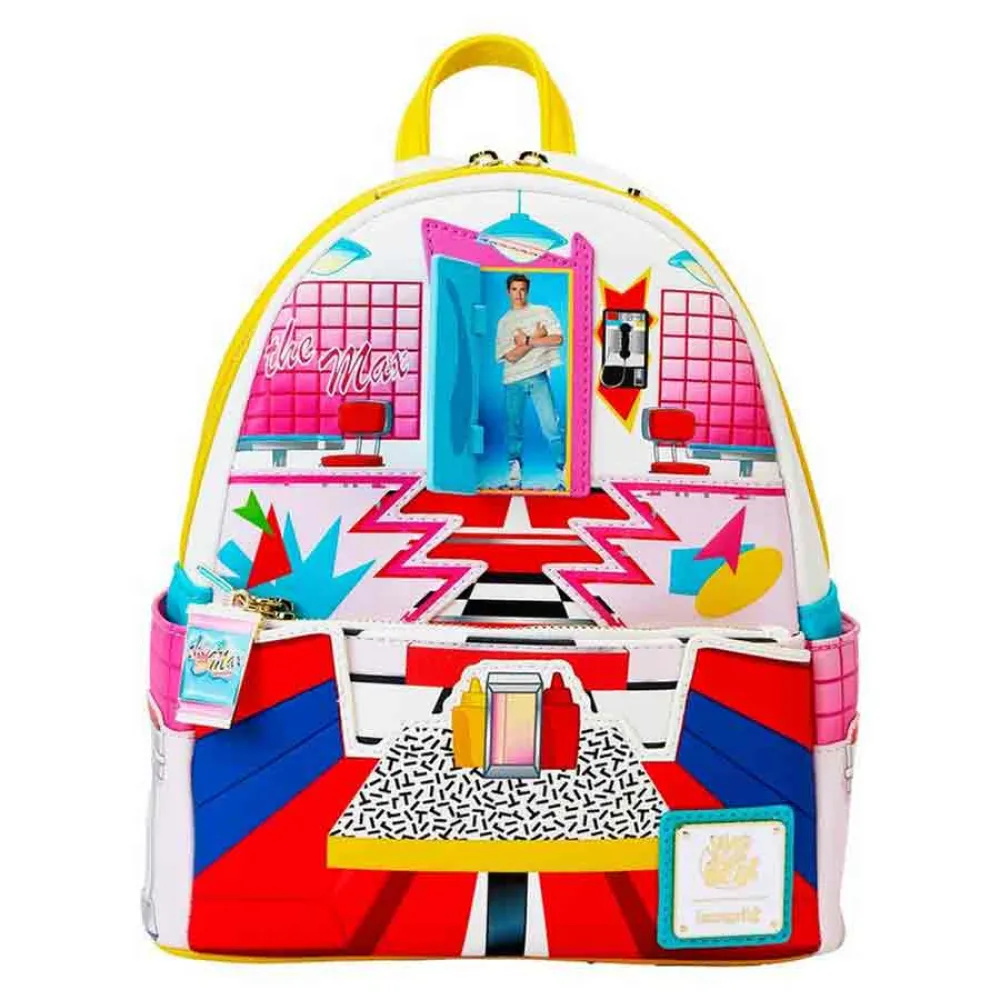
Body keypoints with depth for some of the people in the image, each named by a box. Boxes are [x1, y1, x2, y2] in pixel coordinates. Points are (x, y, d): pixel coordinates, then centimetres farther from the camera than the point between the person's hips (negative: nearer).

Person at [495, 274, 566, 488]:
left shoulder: (543, 312, 8)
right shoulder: (504, 322, 9)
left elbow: (557, 339, -6)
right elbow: (511, 356, -2)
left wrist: (526, 341, -6)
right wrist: (536, 338, -5)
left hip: (538, 377, -2)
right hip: (513, 380, 2)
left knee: (552, 427, -9)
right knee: (514, 427, 6)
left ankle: (562, 470, -2)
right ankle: (514, 468, 18)